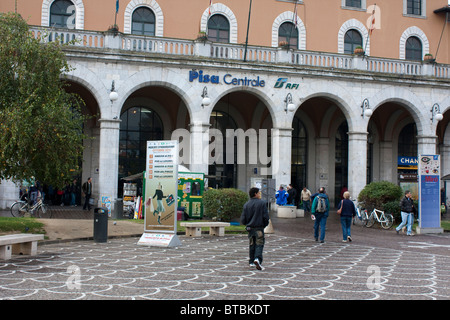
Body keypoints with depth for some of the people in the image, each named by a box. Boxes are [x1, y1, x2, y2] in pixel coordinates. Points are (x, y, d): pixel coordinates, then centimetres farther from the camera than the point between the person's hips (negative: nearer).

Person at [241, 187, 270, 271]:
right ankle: (258, 259, -23)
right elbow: (266, 217, -10)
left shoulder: (246, 204, 3)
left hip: (250, 228, 4)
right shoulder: (262, 203, -7)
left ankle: (251, 262, 20)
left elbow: (243, 219, 2)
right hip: (259, 228, -4)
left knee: (251, 245, 16)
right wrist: (265, 225, 8)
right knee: (259, 244, -1)